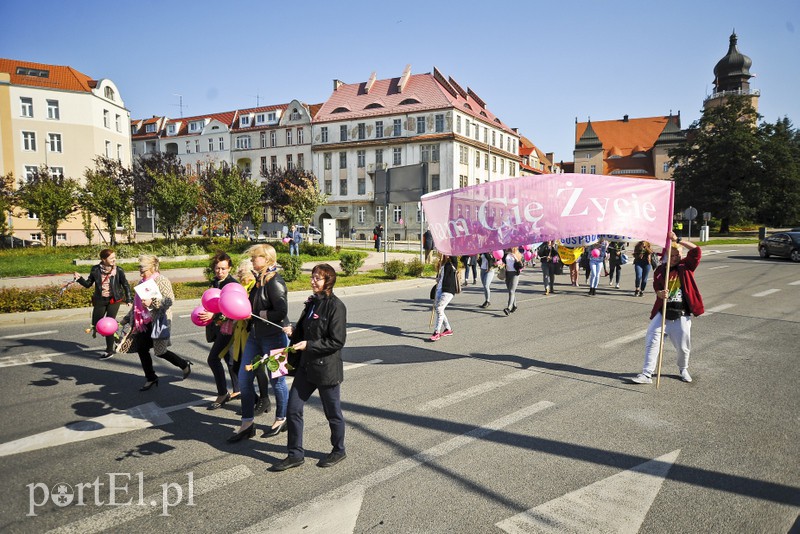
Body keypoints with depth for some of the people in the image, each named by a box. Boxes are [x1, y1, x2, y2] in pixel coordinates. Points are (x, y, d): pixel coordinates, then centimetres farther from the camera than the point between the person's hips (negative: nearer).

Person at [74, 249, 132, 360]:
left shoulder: (118, 270, -10)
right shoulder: (96, 270, -6)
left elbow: (126, 285, -1)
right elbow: (88, 284, 4)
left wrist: (129, 299, -3)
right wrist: (79, 279, -13)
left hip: (114, 300, -2)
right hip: (100, 300, 2)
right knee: (96, 324, 5)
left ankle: (109, 351, 9)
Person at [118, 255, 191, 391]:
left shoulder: (161, 281, -10)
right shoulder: (142, 282, 13)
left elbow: (170, 300, -19)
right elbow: (137, 305, 22)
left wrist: (152, 302, -29)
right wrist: (126, 319, 23)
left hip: (158, 322, -8)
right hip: (144, 324, 8)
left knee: (160, 352, -4)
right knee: (142, 349, 6)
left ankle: (184, 365, 19)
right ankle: (151, 378, 22)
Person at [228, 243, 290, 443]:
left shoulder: (275, 281, -18)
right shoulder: (259, 279, 8)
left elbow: (281, 312, -26)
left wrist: (254, 314, -20)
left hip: (273, 338, -9)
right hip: (255, 336, 9)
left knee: (276, 379, 8)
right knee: (244, 378, 9)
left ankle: (281, 419, 28)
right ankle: (247, 424, 21)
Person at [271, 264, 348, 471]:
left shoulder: (336, 306, -16)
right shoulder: (312, 303, 9)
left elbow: (337, 341, -20)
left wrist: (308, 345, -20)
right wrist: (294, 331, 0)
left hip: (327, 368, -8)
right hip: (306, 366, 8)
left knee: (332, 413, 11)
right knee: (293, 409, 8)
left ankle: (338, 451, 33)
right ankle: (295, 454, 24)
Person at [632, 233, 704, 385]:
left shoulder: (686, 266, 1)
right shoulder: (660, 270, 4)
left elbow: (696, 250, -13)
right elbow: (656, 288, -2)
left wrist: (677, 239, -18)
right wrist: (660, 293, -26)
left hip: (681, 315, -1)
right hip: (662, 313, 1)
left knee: (683, 346, 7)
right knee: (651, 341, -7)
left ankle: (683, 369, 37)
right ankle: (647, 374, -3)